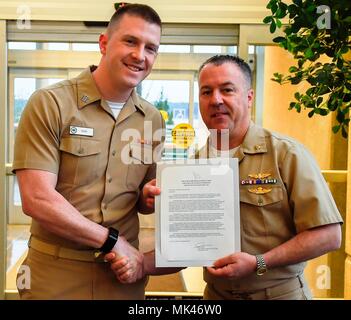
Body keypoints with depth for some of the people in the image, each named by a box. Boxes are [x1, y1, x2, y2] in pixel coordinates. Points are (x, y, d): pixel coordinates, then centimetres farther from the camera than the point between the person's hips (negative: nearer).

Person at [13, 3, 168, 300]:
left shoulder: (153, 120, 4)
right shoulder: (50, 104, -11)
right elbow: (36, 199, -18)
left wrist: (150, 198, -10)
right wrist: (113, 241, -16)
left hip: (125, 272, 5)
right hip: (56, 274, -4)